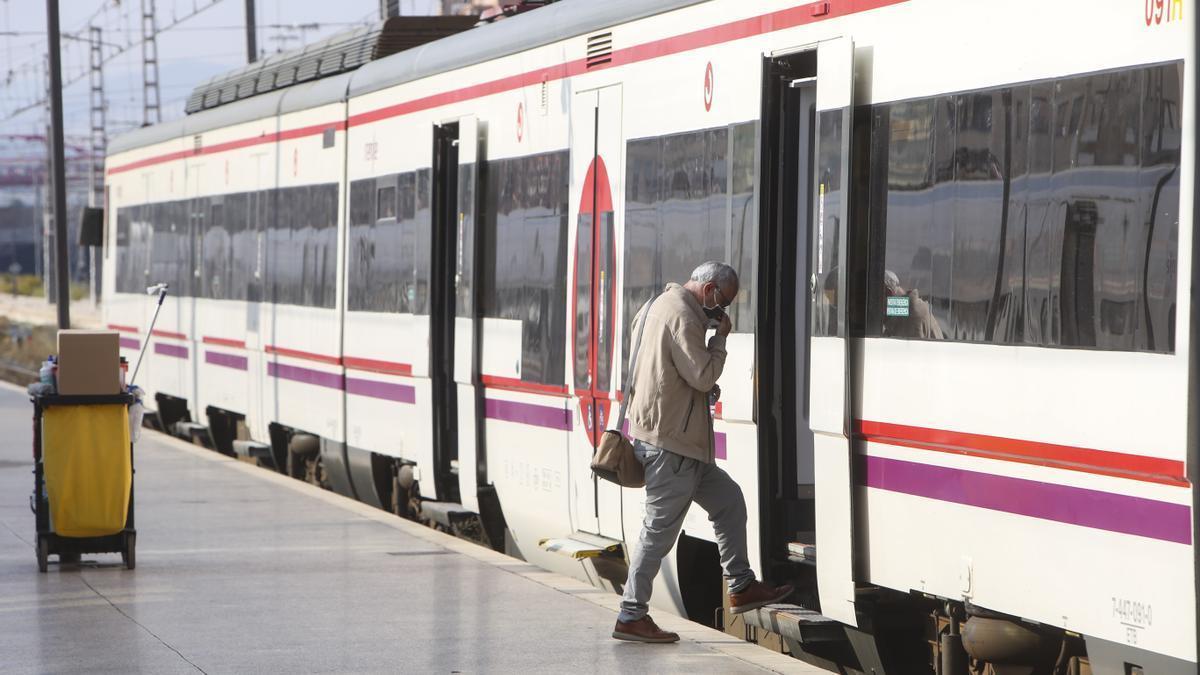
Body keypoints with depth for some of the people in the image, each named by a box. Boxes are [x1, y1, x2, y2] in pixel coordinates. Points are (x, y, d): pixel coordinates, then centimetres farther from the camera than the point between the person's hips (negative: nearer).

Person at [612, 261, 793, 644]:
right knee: (660, 529, -7)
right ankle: (631, 617, -2)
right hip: (669, 443, -11)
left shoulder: (658, 306, 17)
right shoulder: (682, 316, -16)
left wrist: (707, 390, 15)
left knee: (729, 500, 16)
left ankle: (741, 587, 23)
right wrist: (720, 337, -6)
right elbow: (703, 375, -19)